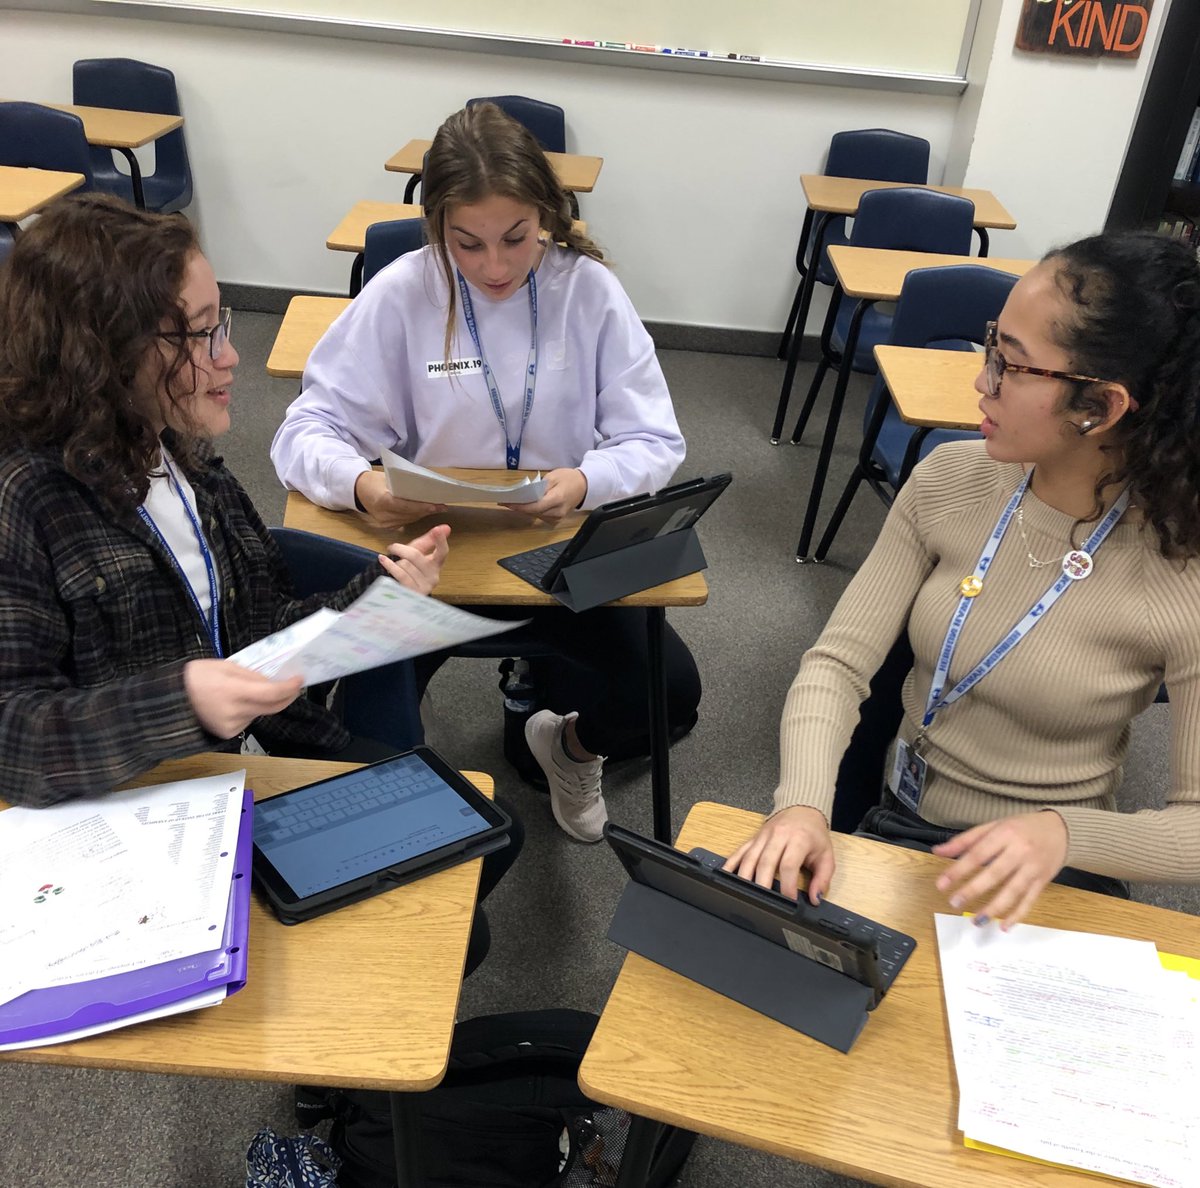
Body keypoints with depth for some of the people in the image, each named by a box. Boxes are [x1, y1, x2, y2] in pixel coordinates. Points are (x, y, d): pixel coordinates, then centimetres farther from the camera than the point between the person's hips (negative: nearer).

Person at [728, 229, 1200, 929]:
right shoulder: (949, 481, -8)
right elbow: (838, 662, -10)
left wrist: (1063, 833, -31)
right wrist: (803, 804, -26)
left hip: (1052, 879, -2)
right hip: (897, 829, 2)